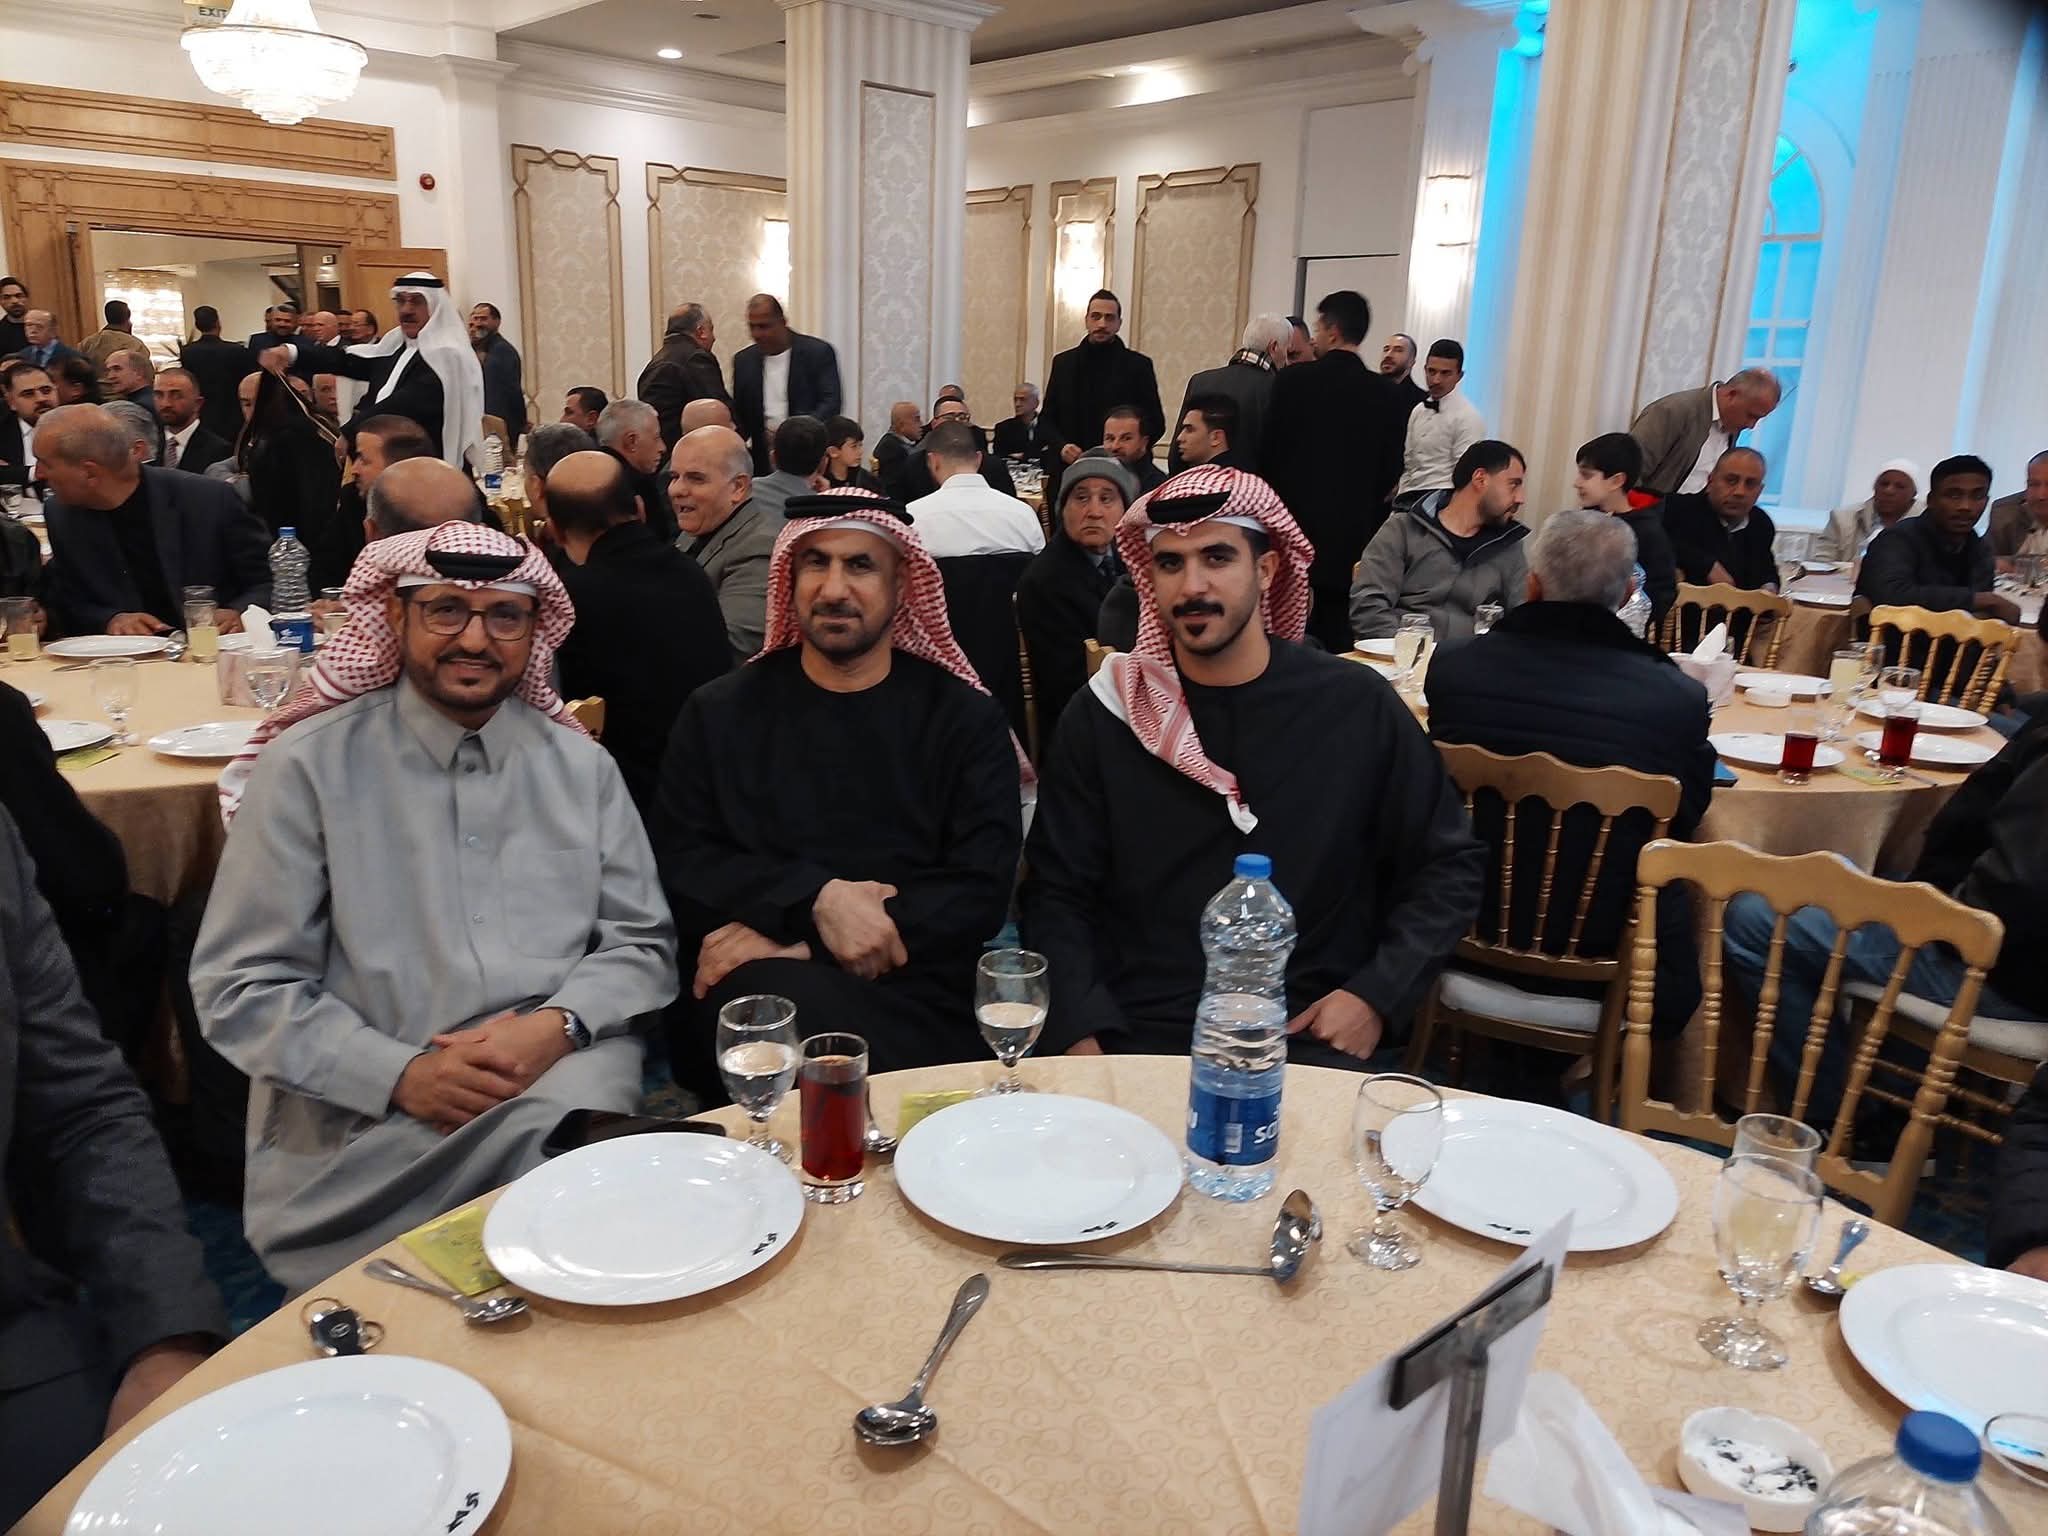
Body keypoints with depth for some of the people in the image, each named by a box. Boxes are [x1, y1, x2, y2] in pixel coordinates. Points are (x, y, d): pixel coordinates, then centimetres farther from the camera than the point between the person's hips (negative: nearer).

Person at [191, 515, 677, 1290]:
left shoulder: (581, 765, 12)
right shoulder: (307, 767, 3)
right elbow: (239, 986, 0)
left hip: (559, 1079, 3)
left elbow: (641, 943, 11)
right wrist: (402, 1075, -14)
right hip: (362, 1122, -3)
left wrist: (556, 1025, -11)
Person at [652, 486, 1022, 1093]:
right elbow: (680, 867, 4)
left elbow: (980, 891, -1)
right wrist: (813, 899, -16)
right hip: (757, 990, 2)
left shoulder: (966, 719, 10)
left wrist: (803, 945, -11)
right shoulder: (720, 712, 14)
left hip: (915, 994, -1)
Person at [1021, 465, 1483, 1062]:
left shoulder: (1357, 706, 1)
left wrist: (1376, 996, -3)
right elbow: (1058, 894, 4)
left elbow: (1449, 867, 9)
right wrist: (1082, 1033, -11)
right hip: (1135, 1038, 0)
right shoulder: (1104, 713, 2)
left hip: (1307, 1043, 1)